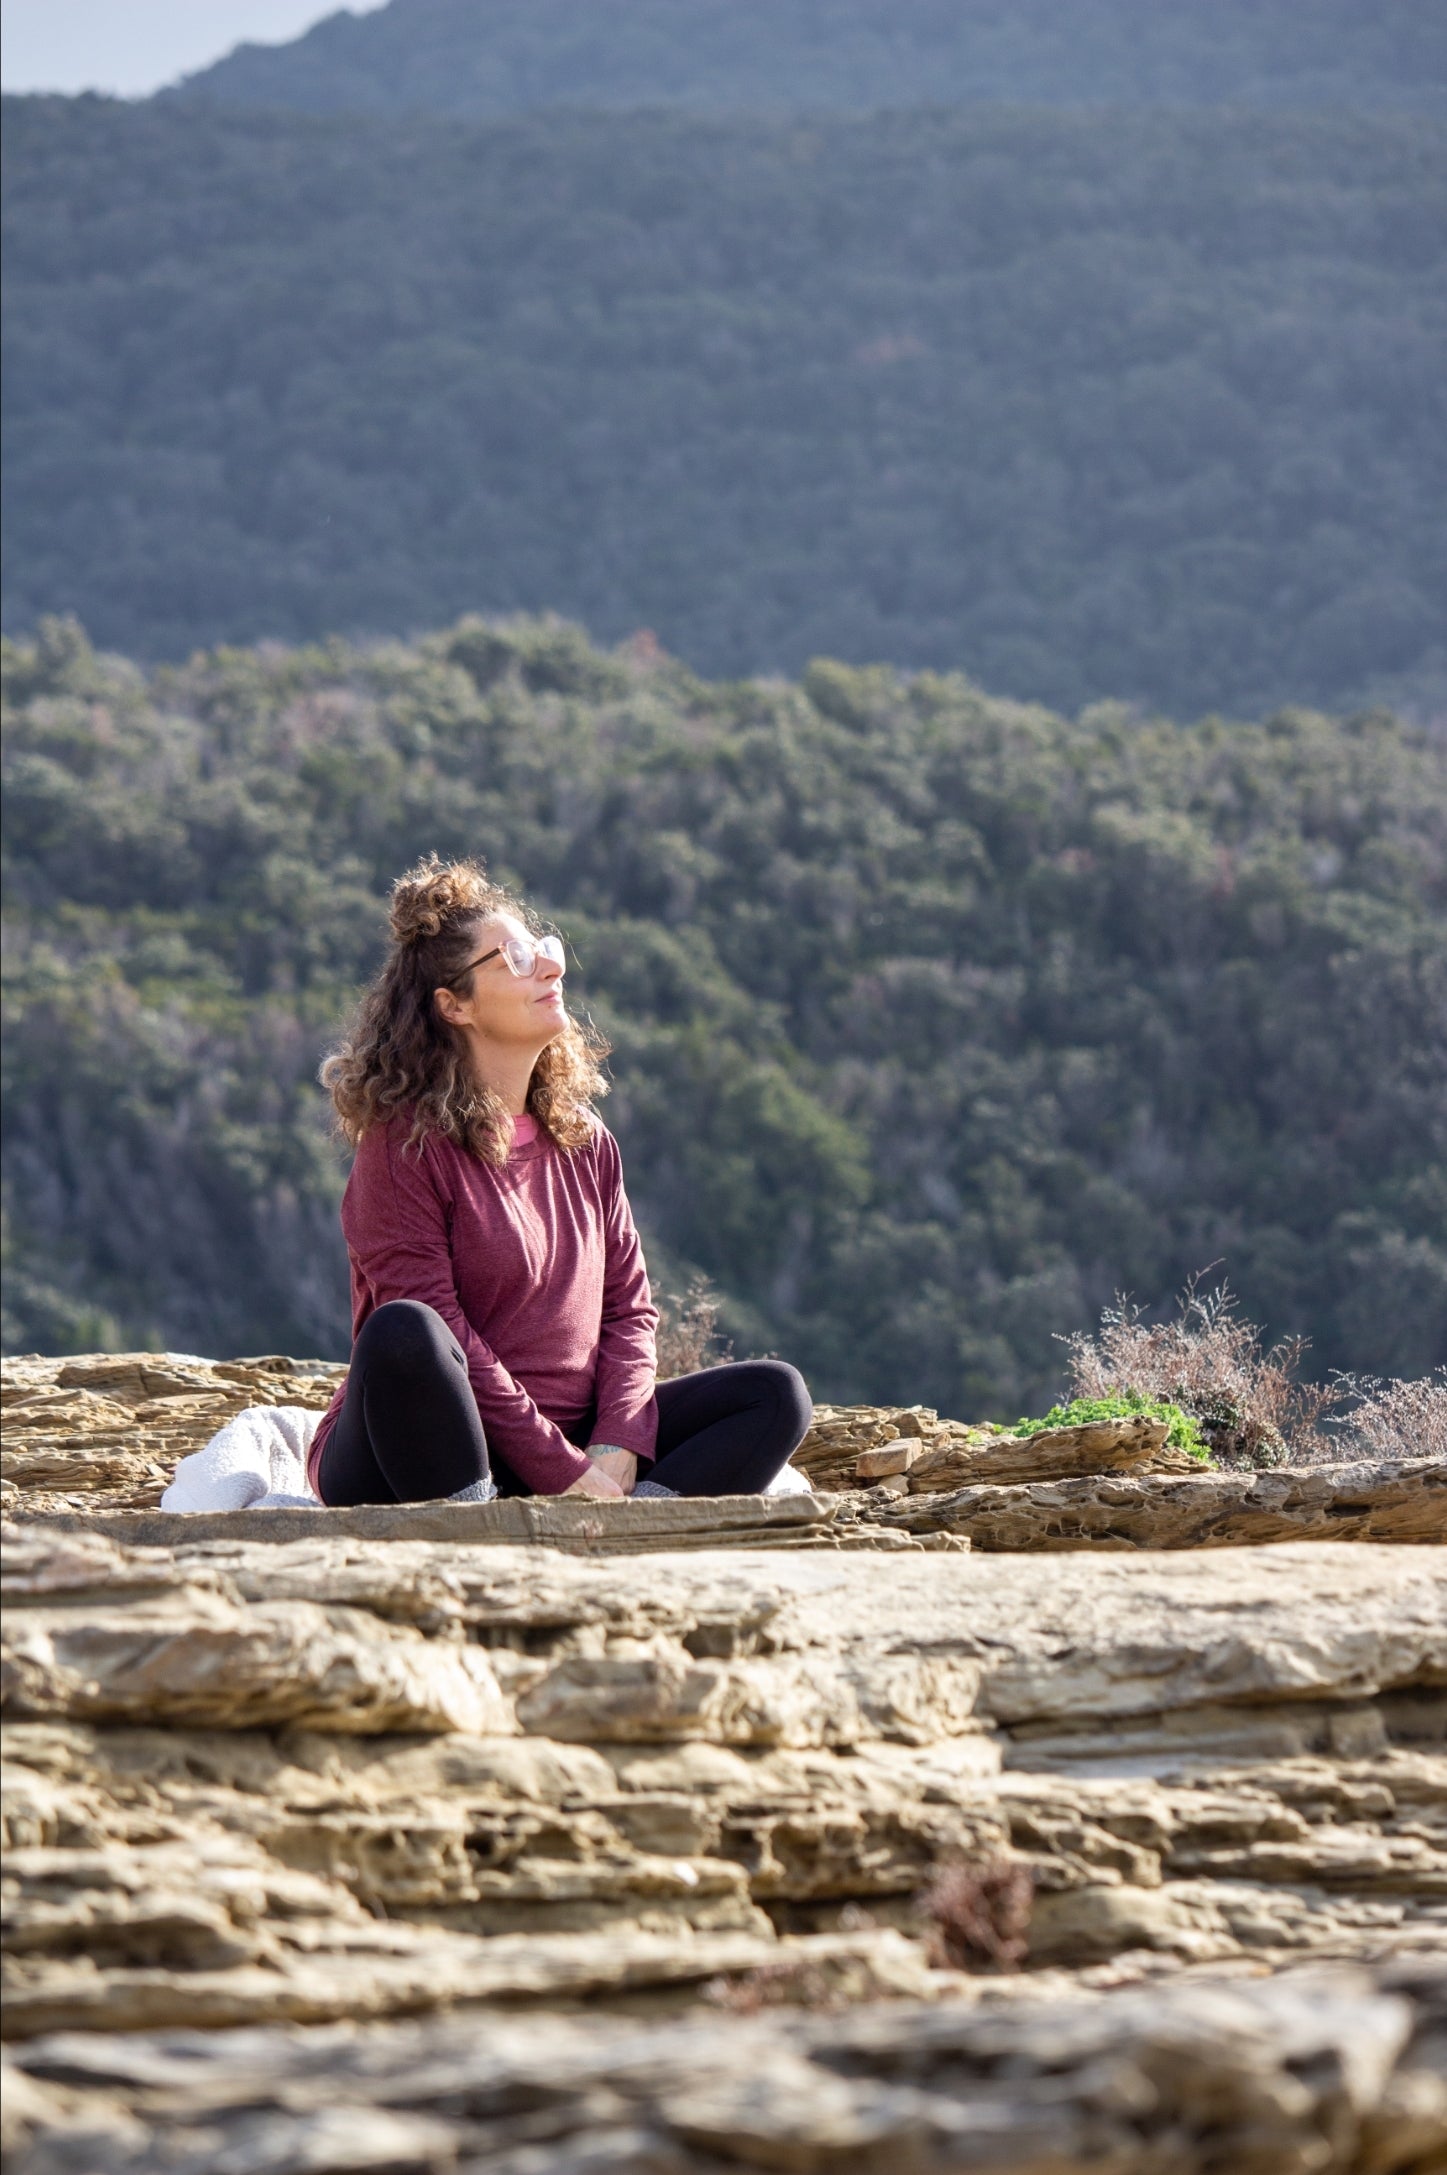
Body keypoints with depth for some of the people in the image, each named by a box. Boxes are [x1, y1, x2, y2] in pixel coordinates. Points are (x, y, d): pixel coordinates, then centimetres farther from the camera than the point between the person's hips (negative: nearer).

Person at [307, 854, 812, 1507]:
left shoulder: (582, 1140, 12)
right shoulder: (406, 1143, -9)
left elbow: (628, 1305, 9)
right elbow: (437, 1332, -16)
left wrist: (614, 1453, -10)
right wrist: (563, 1473, -20)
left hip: (574, 1446, 7)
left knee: (777, 1393, -7)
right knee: (402, 1332, -36)